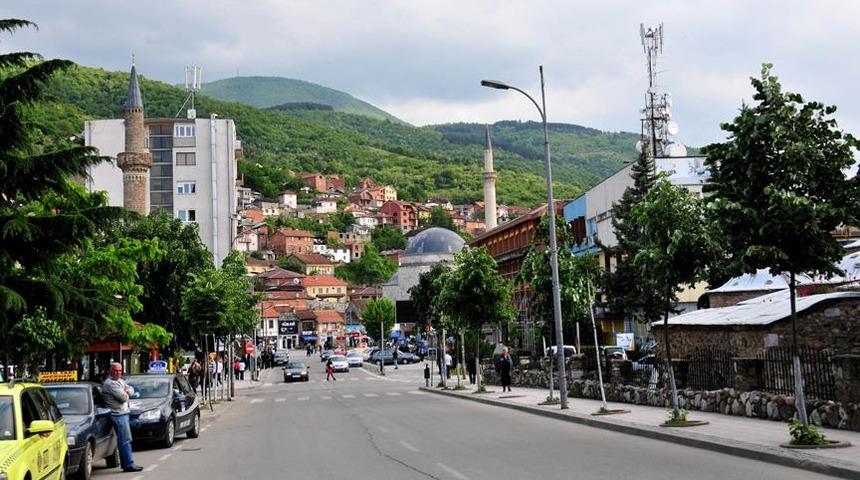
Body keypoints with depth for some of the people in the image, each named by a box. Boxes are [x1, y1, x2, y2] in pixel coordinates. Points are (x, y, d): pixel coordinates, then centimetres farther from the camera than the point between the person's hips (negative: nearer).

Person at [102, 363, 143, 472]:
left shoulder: (120, 381, 16)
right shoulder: (110, 384, -15)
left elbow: (131, 390, 16)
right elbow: (123, 398, -20)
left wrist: (127, 391, -6)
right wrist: (126, 393, 2)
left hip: (124, 412, 10)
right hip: (118, 414, -10)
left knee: (126, 439, 13)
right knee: (125, 440, -11)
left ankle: (125, 463, 18)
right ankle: (128, 464, -12)